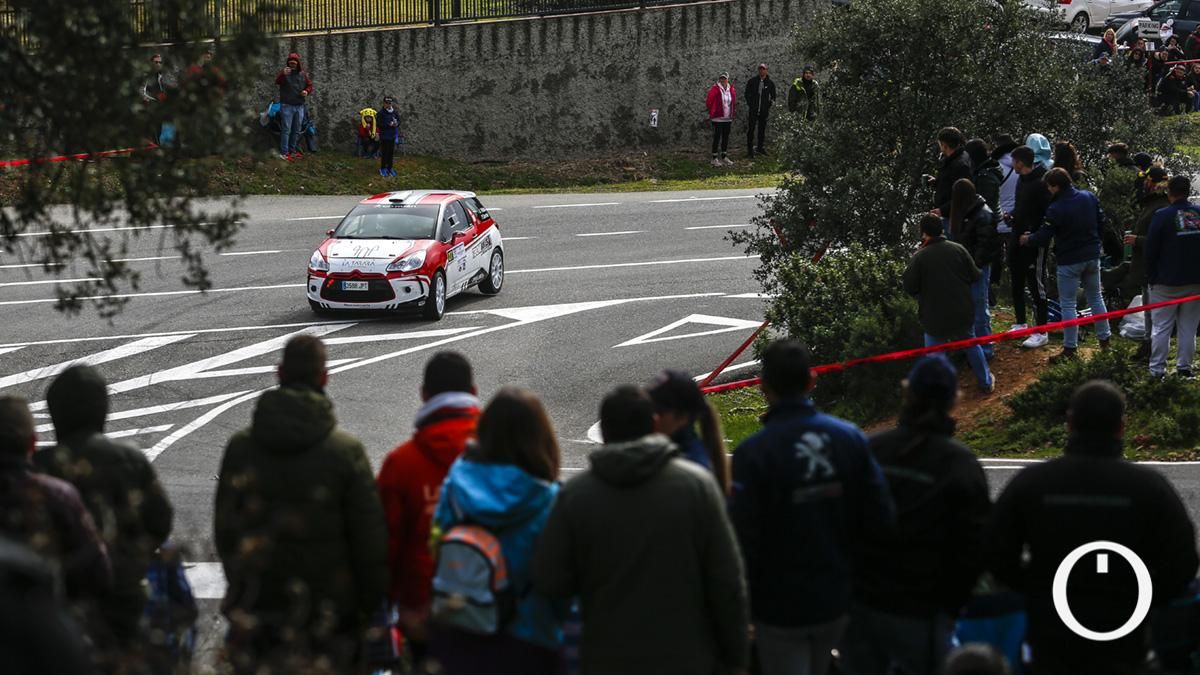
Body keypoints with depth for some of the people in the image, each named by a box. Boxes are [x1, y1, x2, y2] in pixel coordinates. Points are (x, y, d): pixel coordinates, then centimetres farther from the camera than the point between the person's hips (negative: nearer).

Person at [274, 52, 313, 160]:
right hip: (287, 106, -5)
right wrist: (283, 75, -45)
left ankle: (292, 151, 20)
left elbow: (309, 85, 16)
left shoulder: (303, 74, 8)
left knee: (297, 130, 10)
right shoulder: (284, 72, -5)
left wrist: (307, 91, -7)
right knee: (286, 129, -8)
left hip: (299, 106, 5)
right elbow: (277, 81, -23)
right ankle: (283, 152, -8)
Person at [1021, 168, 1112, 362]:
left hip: (1069, 262, -6)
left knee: (1068, 304, 1)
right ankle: (1104, 340, 25)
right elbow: (1101, 222, 9)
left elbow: (1043, 237, -16)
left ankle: (1070, 348, 2)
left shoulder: (1056, 209, -21)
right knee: (1095, 297, 19)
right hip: (1092, 256, 6)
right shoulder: (1089, 197, -2)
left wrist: (1026, 240, 3)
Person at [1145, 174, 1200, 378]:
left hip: (1167, 283, -3)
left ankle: (1157, 369, 2)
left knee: (1161, 327, 3)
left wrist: (1152, 278, 2)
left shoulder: (1162, 216, -12)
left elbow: (1151, 250, -8)